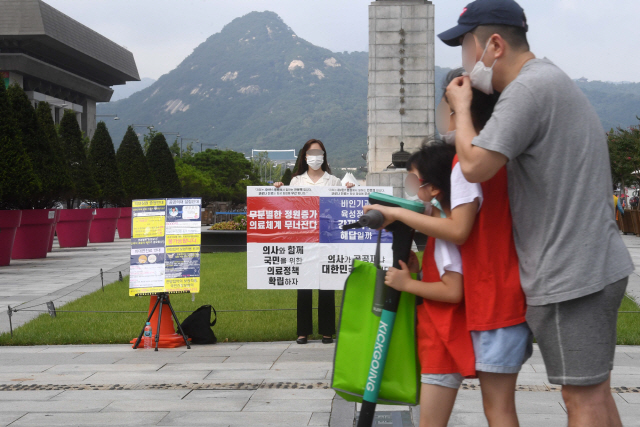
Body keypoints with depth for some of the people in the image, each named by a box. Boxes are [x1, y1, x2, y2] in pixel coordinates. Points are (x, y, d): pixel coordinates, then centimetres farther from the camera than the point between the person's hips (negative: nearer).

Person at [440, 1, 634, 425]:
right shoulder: (554, 80, 17)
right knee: (597, 393, 16)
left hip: (570, 276, -10)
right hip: (598, 265, 10)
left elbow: (475, 166, -21)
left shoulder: (529, 88, -17)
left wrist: (461, 107, -6)